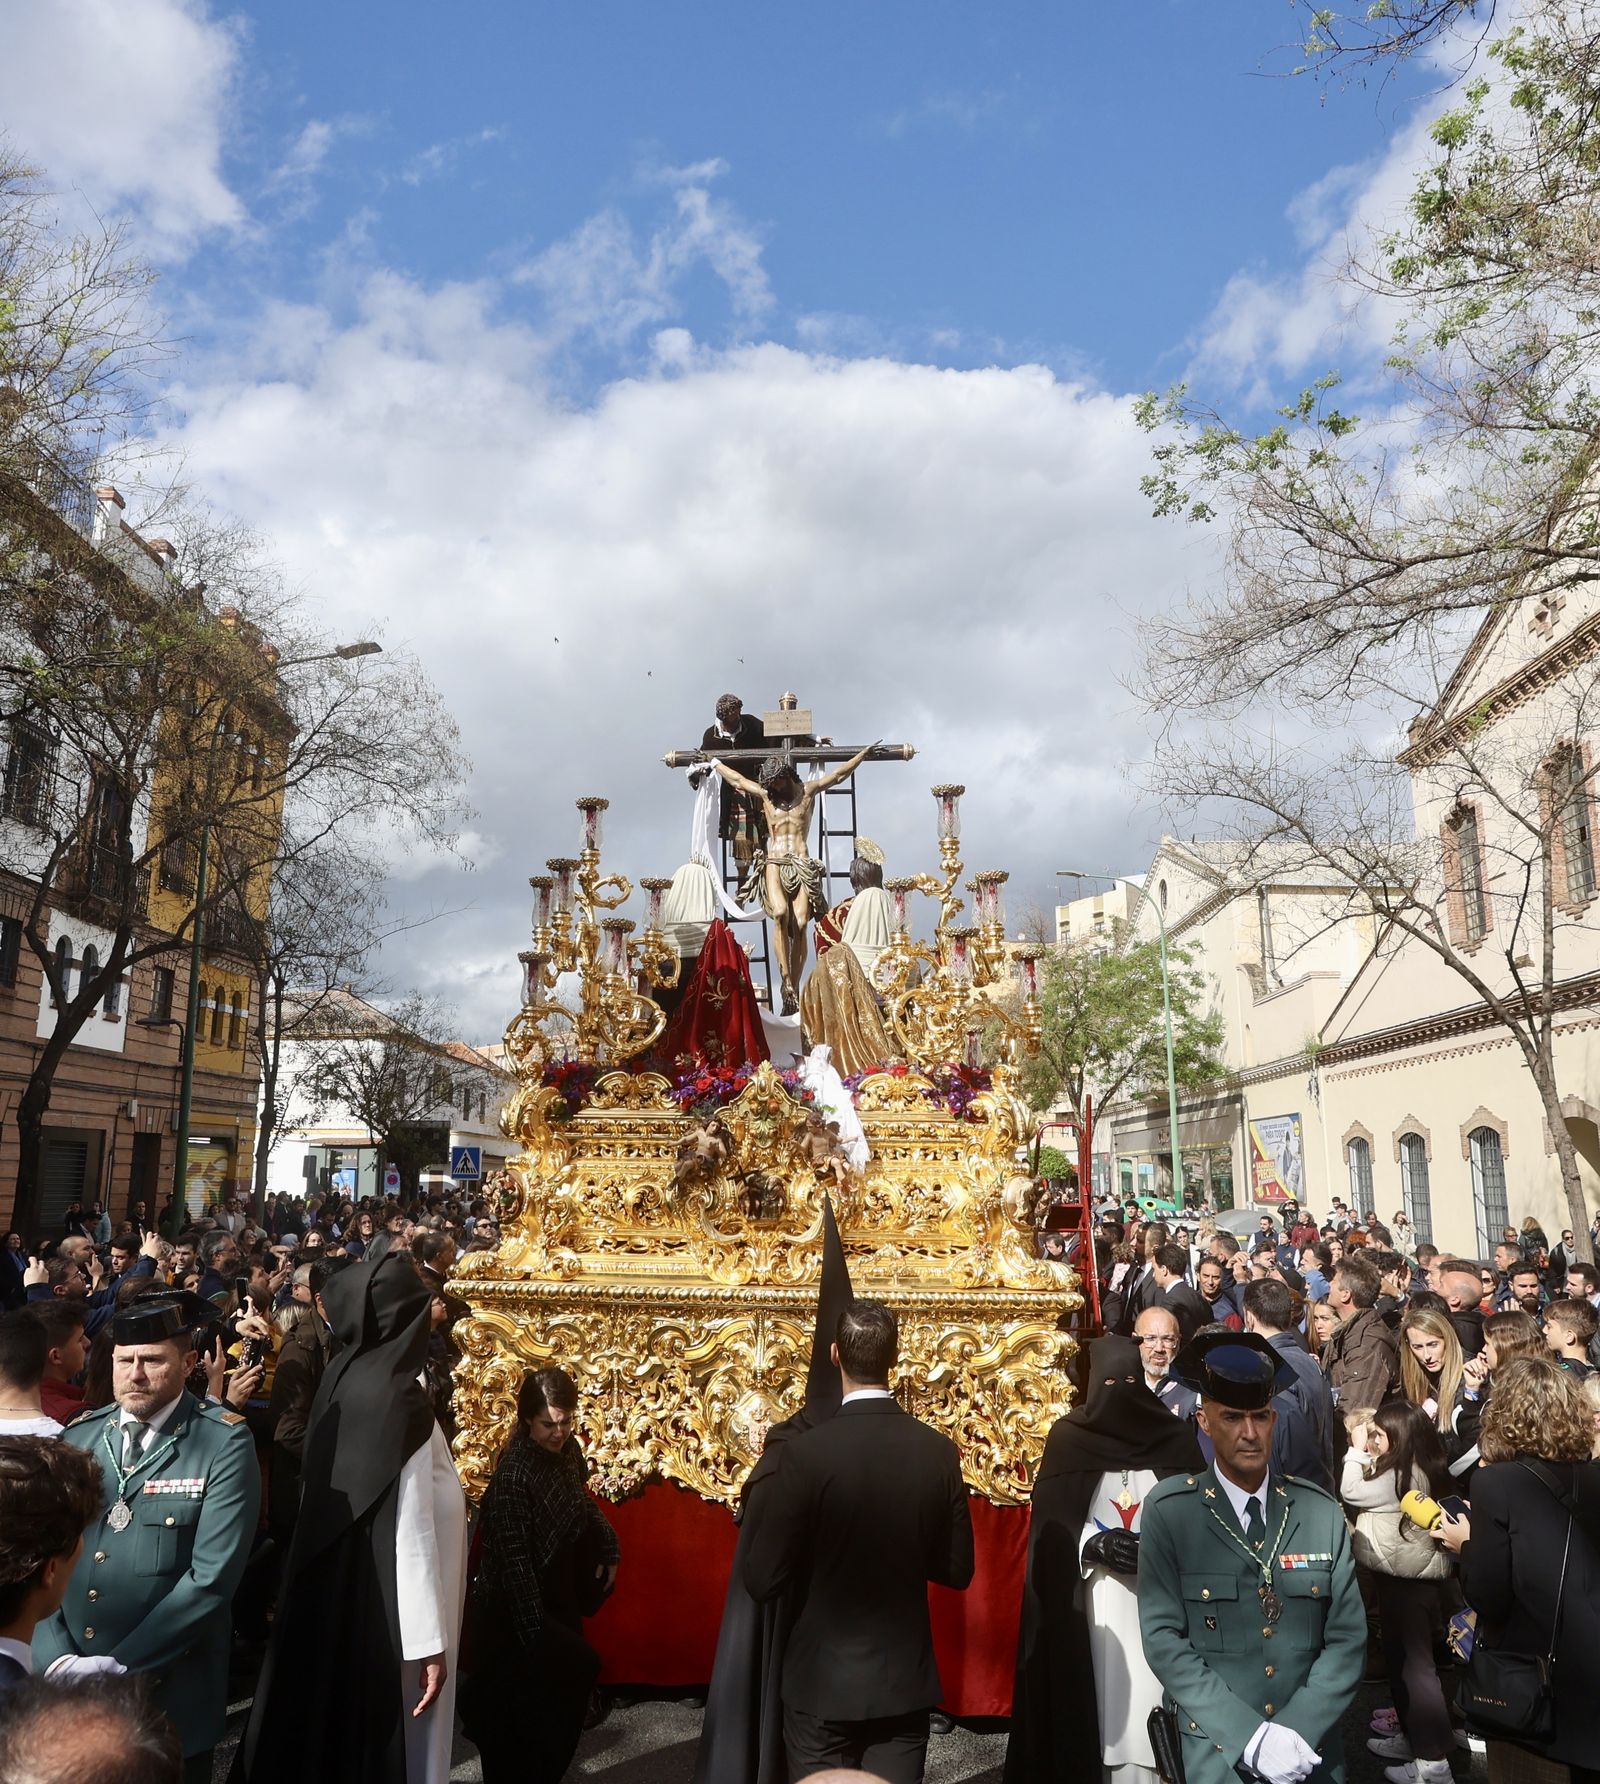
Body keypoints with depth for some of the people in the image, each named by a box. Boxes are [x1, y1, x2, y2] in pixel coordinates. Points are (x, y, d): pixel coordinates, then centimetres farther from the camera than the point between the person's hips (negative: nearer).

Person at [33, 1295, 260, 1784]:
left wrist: (118, 1670, -16)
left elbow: (212, 1577, -17)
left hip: (169, 1695, -4)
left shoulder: (224, 1443, -12)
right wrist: (60, 1662, -11)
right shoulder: (78, 1435, 3)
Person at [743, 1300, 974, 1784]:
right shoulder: (939, 1451, -9)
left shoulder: (807, 1452, -19)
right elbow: (957, 1570, 1)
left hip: (823, 1683, -2)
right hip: (906, 1681, 3)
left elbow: (762, 1580, -15)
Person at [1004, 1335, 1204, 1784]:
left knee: (1158, 1704, -1)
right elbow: (1049, 1521, 1)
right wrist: (1095, 1544, -15)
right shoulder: (1068, 1437, -1)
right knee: (1114, 1699, 2)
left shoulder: (1175, 1436, 2)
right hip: (1100, 1598, 0)